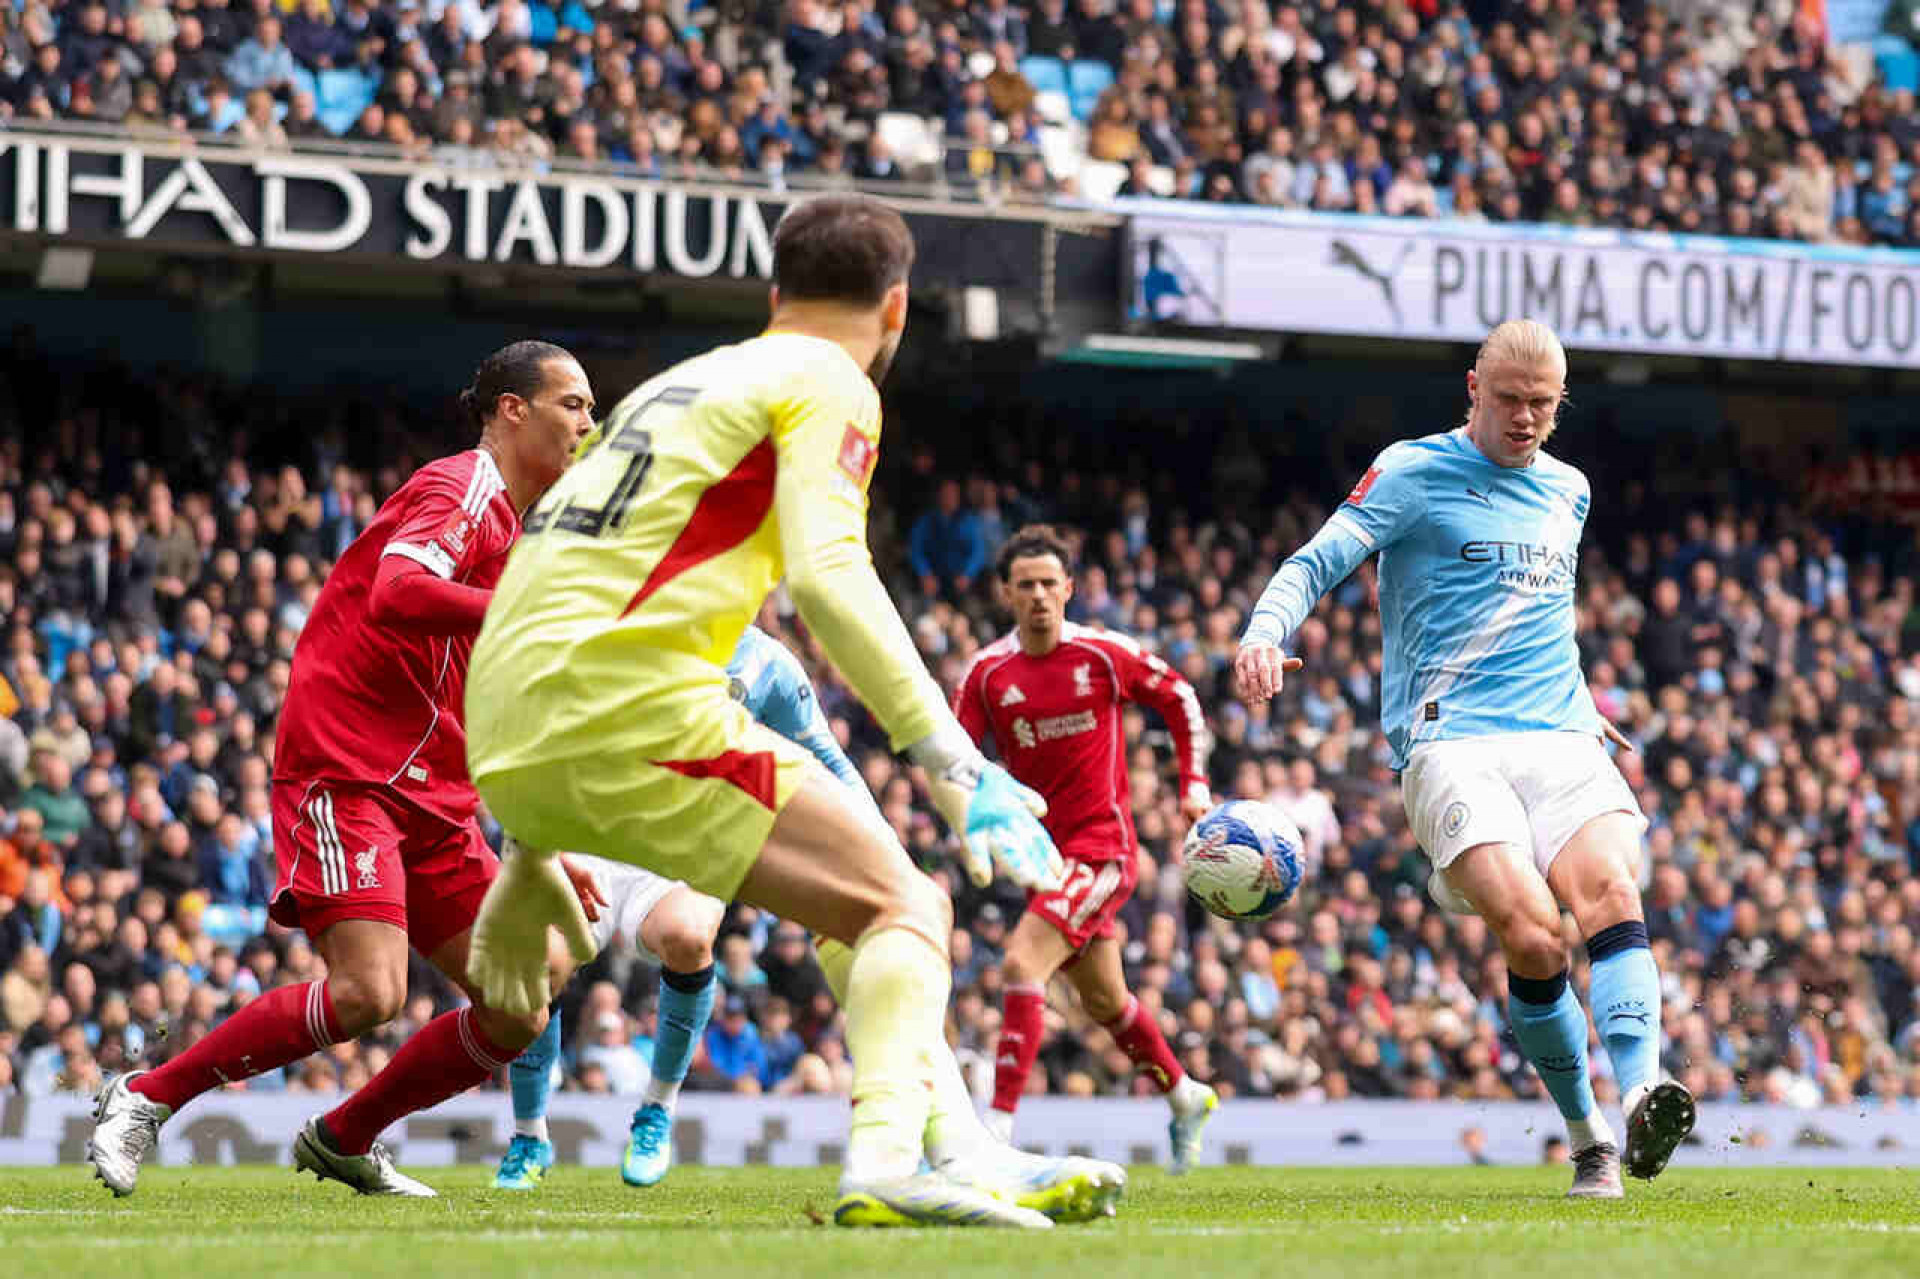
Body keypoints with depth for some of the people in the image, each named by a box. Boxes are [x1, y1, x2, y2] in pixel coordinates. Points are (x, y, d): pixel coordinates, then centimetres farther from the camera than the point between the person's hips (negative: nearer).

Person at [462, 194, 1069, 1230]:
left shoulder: (675, 385, 28)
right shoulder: (830, 383, 4)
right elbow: (827, 576, -15)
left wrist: (530, 860, 39)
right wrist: (950, 760, -18)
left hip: (506, 751, 8)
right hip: (631, 717, -8)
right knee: (906, 905, -5)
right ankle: (886, 1157, -29)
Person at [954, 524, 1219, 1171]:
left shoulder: (1105, 654, -7)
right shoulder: (988, 672, -1)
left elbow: (1180, 699, 7)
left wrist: (1194, 784, 1)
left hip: (1102, 846, -5)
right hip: (1043, 850, 5)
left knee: (1023, 962, -23)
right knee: (1105, 1000, 17)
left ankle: (999, 1124, -25)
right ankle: (1185, 1097, 41)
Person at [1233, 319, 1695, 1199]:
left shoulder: (1568, 491, 20)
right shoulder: (1412, 473, 3)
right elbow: (1318, 562, -6)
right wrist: (1265, 633, -25)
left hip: (1561, 738, 4)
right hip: (1450, 743, -4)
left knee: (1609, 889, -25)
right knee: (1531, 935, -22)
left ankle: (1641, 1095, -39)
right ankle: (1587, 1141, -8)